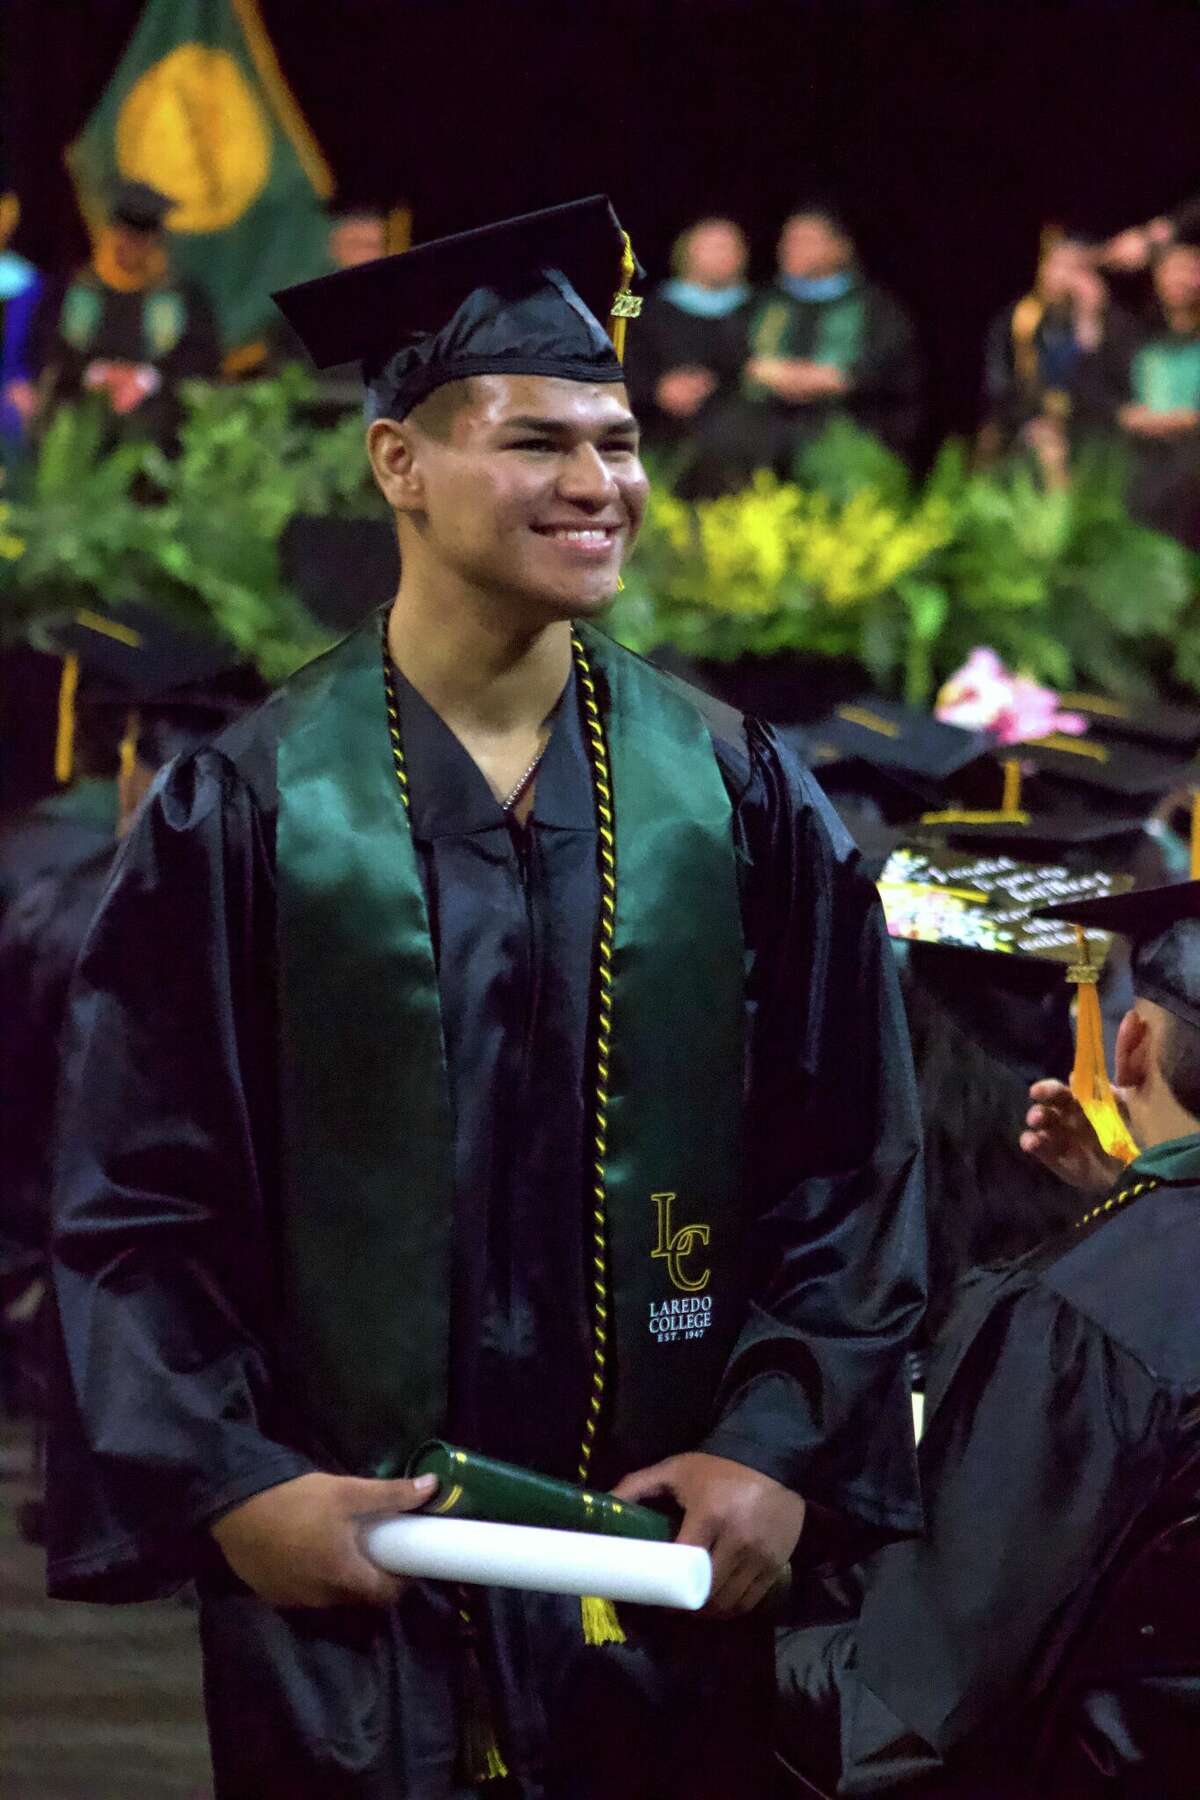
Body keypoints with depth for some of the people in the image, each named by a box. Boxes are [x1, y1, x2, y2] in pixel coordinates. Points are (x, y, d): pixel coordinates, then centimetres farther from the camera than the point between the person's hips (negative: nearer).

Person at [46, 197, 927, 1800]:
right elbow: (137, 1202, -5)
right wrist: (235, 1491, -15)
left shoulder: (739, 799, 1)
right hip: (343, 1583, -2)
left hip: (668, 1585, 2)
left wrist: (782, 1453, -9)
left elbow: (849, 1167, 2)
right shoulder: (251, 811, -5)